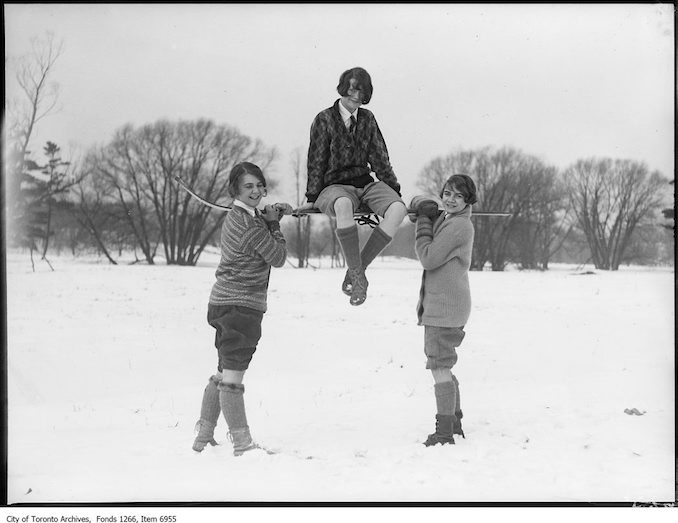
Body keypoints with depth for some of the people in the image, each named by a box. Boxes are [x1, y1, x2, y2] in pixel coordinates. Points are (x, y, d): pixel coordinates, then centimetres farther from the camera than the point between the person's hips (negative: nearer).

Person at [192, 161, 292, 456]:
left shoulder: (235, 217, 13)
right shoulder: (251, 227, -17)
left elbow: (259, 239, 22)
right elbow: (278, 258, -7)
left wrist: (273, 216, 7)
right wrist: (274, 224, 3)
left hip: (224, 303, 11)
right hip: (241, 306, -11)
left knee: (223, 374, 17)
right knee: (233, 377, -8)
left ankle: (204, 438, 23)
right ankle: (242, 443, -5)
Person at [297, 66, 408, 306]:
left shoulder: (367, 119, 12)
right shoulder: (324, 120, 1)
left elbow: (379, 159, 13)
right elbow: (317, 161, 0)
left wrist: (395, 190, 8)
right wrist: (311, 197, -4)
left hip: (366, 184, 4)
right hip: (335, 186, -4)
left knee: (398, 209, -27)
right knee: (343, 205, -42)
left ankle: (358, 267, -20)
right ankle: (357, 276, -33)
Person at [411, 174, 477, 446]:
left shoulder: (458, 225, -15)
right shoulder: (443, 218, 15)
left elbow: (429, 258, -16)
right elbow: (417, 202, 25)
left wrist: (424, 222, -7)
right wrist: (423, 205, 3)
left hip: (445, 306, -10)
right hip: (439, 304, 10)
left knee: (440, 367, -9)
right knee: (442, 367, 17)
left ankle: (445, 432, -7)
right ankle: (455, 424, 27)